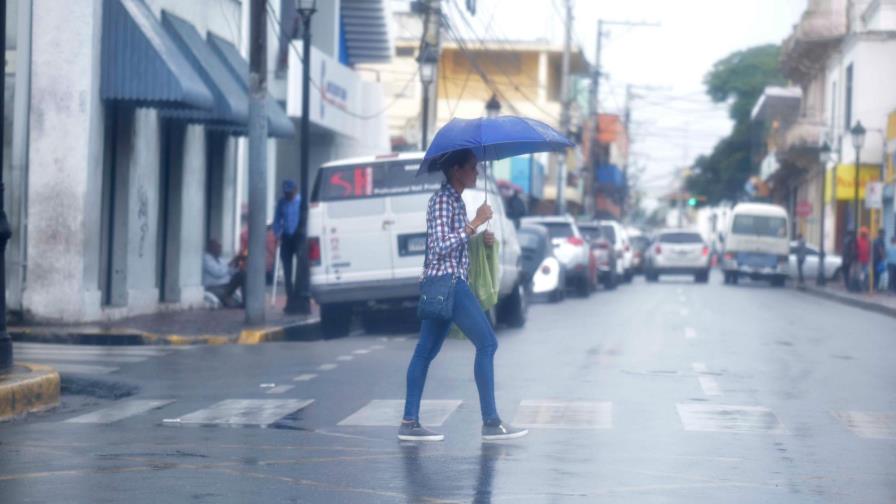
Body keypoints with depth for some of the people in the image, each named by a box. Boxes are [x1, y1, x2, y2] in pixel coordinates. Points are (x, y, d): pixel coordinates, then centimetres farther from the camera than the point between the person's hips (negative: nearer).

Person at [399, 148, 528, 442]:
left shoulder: (454, 200, 17)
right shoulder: (442, 199, -12)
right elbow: (441, 245, -20)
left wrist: (482, 241, 7)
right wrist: (475, 223, -18)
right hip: (446, 281, -10)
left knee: (426, 351, 7)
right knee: (487, 343, -7)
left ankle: (409, 423, 7)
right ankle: (490, 423, -6)